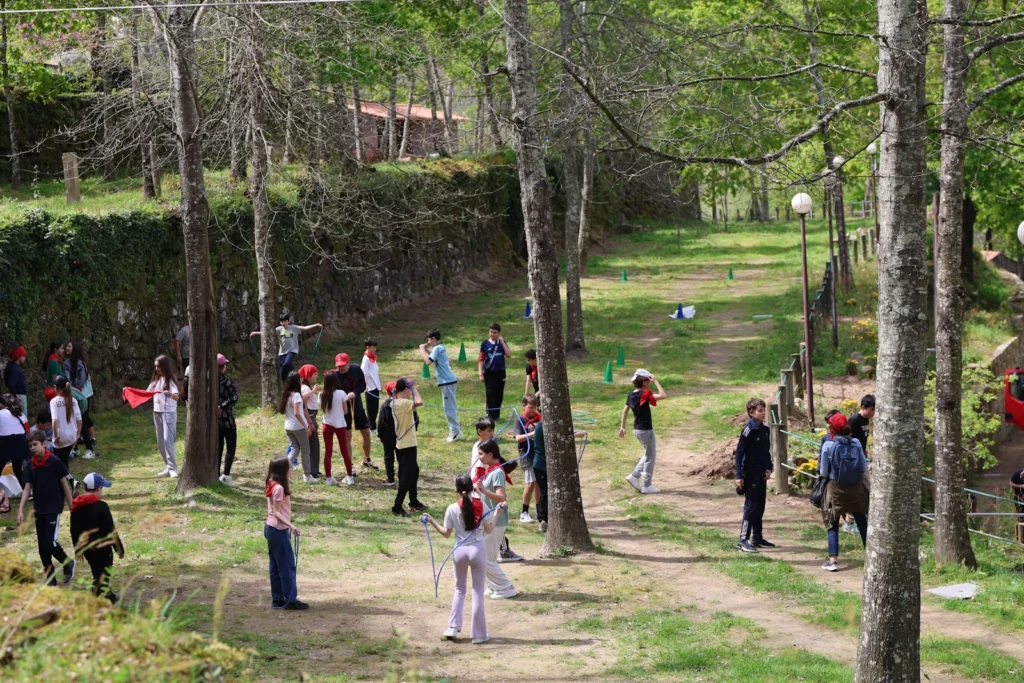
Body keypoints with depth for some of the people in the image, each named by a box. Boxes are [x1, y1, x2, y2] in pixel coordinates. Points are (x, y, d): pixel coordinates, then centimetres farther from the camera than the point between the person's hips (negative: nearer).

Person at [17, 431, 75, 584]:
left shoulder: (54, 461, -11)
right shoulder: (31, 465, 3)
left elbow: (65, 484, -6)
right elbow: (27, 488, 4)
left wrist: (71, 508, -4)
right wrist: (21, 510, -5)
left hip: (54, 507, -6)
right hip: (39, 509, 6)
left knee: (50, 542, -14)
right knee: (42, 545, 7)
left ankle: (68, 563, 13)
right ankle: (50, 578, 18)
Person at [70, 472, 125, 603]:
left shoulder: (76, 507, 4)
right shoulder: (101, 506, -17)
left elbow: (74, 531, 12)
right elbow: (110, 530, -14)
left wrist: (77, 549, 23)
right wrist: (119, 548, -4)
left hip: (86, 549, 7)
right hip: (102, 547, -7)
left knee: (98, 574, 22)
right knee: (102, 576, -2)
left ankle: (109, 597, 36)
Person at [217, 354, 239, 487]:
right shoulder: (226, 381, -14)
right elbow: (234, 397, -26)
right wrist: (222, 407, -21)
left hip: (214, 420, 5)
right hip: (227, 419, -5)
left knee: (218, 447, 15)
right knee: (231, 447, 2)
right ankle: (226, 475, -12)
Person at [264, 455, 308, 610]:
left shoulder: (273, 486, 9)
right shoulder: (279, 488, -19)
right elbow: (276, 512, -21)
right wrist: (290, 525, -30)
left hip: (271, 528, 10)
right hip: (278, 530, -10)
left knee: (276, 566, 12)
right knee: (287, 565, -3)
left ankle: (278, 599, 16)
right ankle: (290, 599, 1)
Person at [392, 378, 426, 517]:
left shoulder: (395, 403, 7)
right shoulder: (403, 403, -20)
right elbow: (419, 402, -37)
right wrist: (414, 387, -22)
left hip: (400, 445, 10)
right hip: (408, 445, -10)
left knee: (413, 472, 23)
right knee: (407, 476, -5)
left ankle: (414, 502, 33)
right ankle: (397, 507, -5)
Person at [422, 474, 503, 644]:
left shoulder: (452, 509, -7)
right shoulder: (481, 506, -6)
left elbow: (446, 533, -1)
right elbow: (489, 530, 0)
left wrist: (431, 521, 10)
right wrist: (498, 512, 9)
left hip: (459, 552, 1)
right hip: (478, 551, -1)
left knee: (460, 589, 20)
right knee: (478, 592, 7)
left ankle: (453, 627, 12)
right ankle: (479, 634, 9)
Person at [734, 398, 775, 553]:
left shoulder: (765, 429, 9)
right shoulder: (748, 430, -14)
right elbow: (739, 452, -14)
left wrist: (769, 468, 6)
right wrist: (739, 476, -18)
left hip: (761, 474, 8)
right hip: (750, 474, -8)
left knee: (760, 506, 13)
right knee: (751, 506, -9)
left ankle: (758, 538, 22)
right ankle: (743, 540, -9)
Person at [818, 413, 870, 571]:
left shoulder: (828, 445, -10)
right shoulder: (856, 443, -4)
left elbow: (823, 472, -5)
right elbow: (865, 467, -1)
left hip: (836, 488, -2)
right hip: (857, 488, 2)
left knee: (833, 525, 7)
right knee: (862, 523, 13)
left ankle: (833, 560, -2)